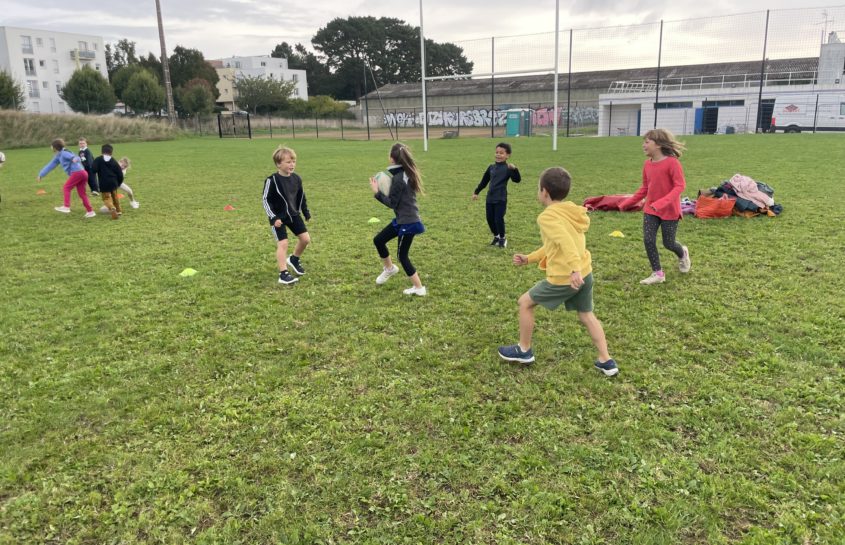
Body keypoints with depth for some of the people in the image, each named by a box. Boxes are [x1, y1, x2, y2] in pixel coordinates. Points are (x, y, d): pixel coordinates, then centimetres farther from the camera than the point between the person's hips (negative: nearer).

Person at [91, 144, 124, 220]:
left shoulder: (98, 160, -2)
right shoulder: (114, 162, 6)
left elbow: (93, 170, -15)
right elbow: (120, 174, 5)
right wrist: (119, 183, 18)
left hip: (103, 184, -3)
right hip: (113, 183, 3)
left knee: (106, 198, 1)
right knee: (114, 197, 24)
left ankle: (112, 208, -28)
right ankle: (118, 211, 31)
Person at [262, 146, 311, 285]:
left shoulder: (296, 178, 0)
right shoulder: (272, 180, -18)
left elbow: (301, 197, 15)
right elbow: (266, 200, -15)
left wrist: (306, 212, 17)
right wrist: (273, 217, -21)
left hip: (293, 215, 6)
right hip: (278, 217, -6)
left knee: (305, 238, 6)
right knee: (283, 243, -11)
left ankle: (294, 259, 33)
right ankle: (283, 274, -5)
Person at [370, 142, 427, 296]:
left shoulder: (398, 178, -21)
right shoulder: (406, 173, 6)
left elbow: (392, 203, -18)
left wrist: (376, 192, -12)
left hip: (408, 222, -9)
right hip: (403, 219, 9)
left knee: (403, 256, 2)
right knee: (378, 240, 17)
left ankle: (419, 288, 11)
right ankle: (389, 268, 35)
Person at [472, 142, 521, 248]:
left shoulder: (507, 168, -9)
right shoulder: (491, 167, 9)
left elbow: (517, 180, -22)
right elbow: (484, 181, 19)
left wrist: (514, 169, -38)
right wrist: (476, 192, 22)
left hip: (501, 199, -6)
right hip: (490, 198, 6)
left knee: (498, 219, -7)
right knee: (490, 219, 9)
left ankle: (502, 238, 16)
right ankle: (496, 237, 30)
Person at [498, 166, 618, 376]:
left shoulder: (547, 217, -15)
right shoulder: (570, 212, 13)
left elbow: (565, 242, -32)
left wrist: (575, 269, -43)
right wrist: (529, 258, 25)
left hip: (564, 278, -8)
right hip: (585, 272, 8)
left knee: (525, 302, 10)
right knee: (586, 315, 21)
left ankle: (524, 350, 23)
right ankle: (606, 361, 21)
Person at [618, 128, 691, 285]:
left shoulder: (672, 162, -19)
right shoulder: (647, 164, 1)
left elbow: (680, 186, -22)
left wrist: (662, 202, -34)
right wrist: (628, 202, 6)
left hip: (669, 210, -5)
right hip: (650, 210, 5)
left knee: (668, 243, 7)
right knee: (648, 240, -4)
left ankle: (683, 254, 43)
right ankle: (658, 273, 9)